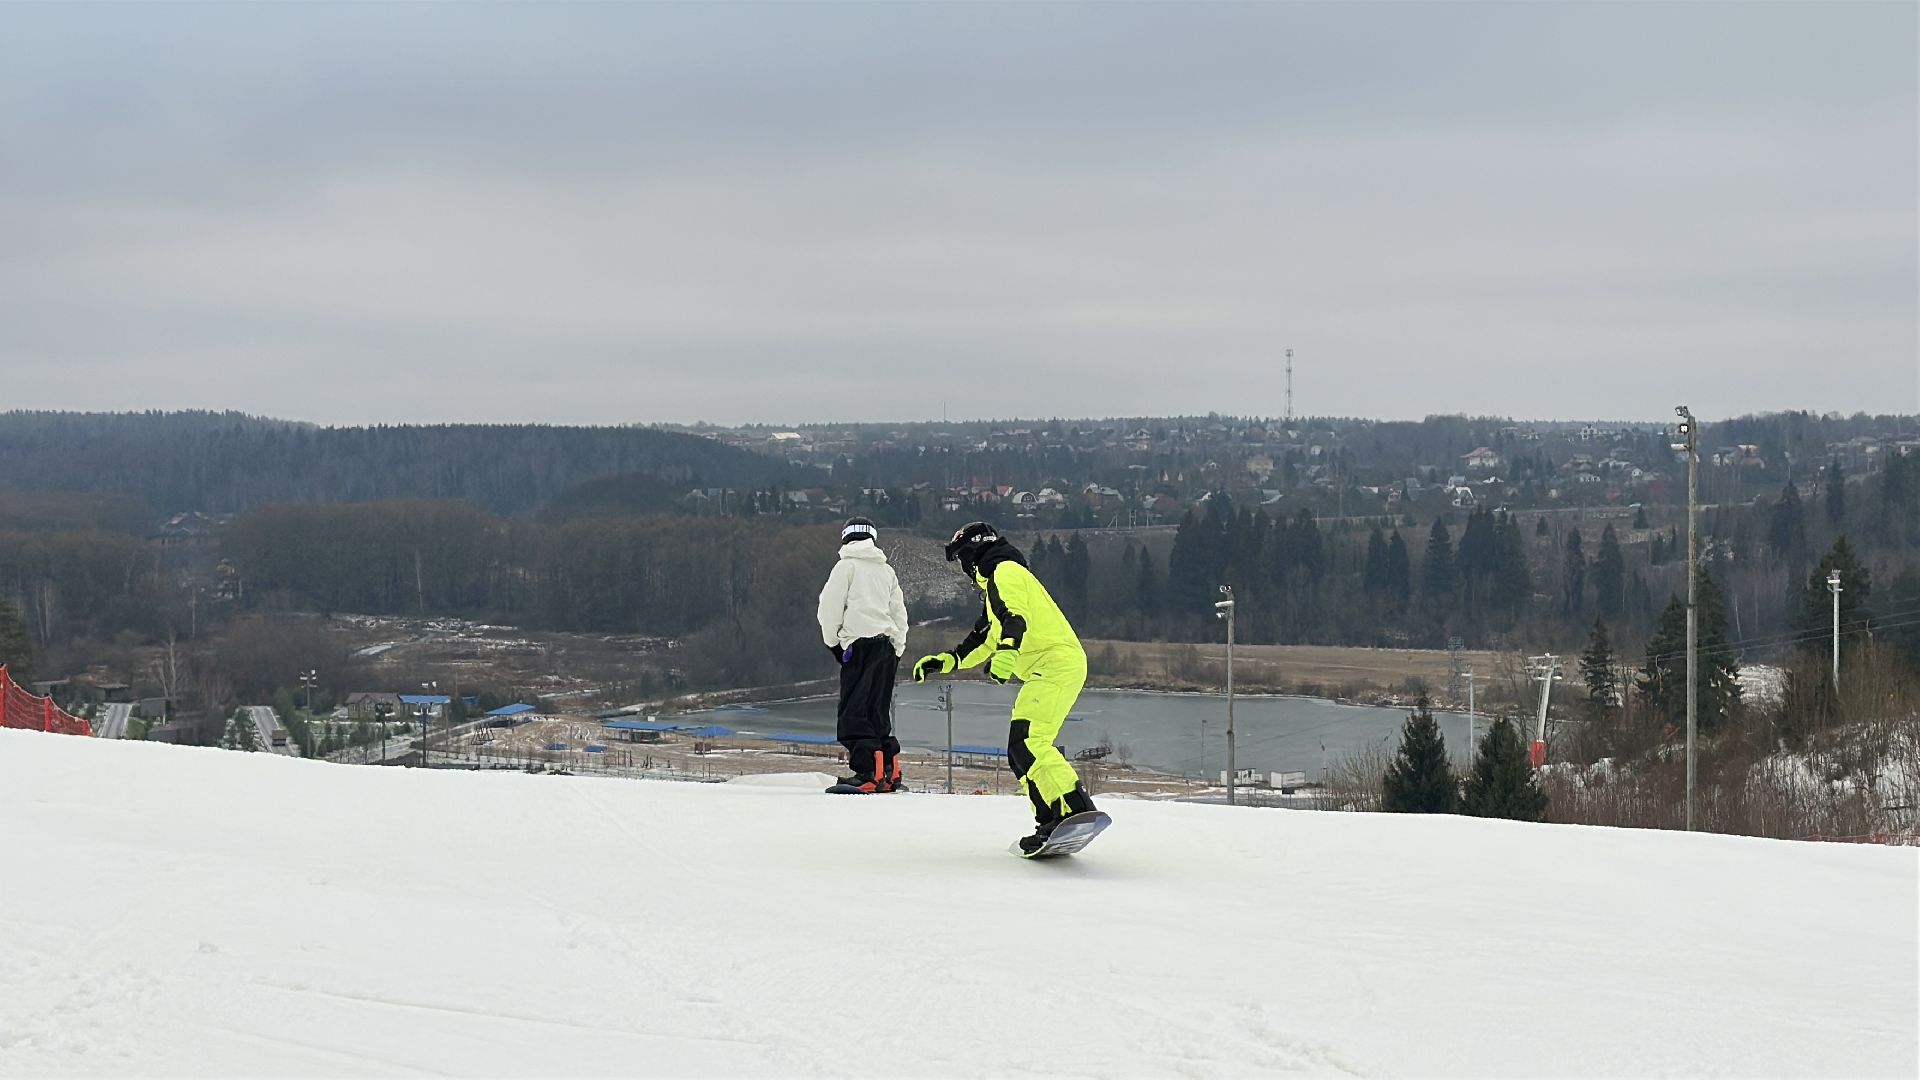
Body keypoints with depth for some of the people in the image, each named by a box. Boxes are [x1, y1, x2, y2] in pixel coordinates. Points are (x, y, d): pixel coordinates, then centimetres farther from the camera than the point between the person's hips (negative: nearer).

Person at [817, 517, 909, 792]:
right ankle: (890, 771, 6)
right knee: (878, 712, 12)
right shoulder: (886, 570, 21)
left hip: (861, 643, -7)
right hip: (887, 645, 7)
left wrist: (832, 641, 6)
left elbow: (830, 606, -4)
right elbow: (899, 612, 22)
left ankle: (868, 772, -20)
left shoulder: (847, 566, 2)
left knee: (854, 712, -9)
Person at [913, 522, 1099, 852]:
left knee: (1026, 741, -24)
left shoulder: (1005, 571, -2)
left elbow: (1016, 615, -23)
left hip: (1054, 662, -11)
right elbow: (985, 639, 39)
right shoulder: (995, 583, 30)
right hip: (1051, 667, 11)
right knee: (1020, 752, 11)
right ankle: (1051, 823, 8)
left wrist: (1007, 652, -40)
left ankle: (1077, 809, -36)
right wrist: (946, 661, 30)